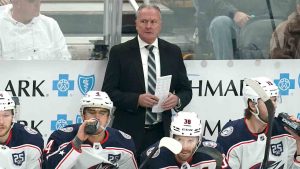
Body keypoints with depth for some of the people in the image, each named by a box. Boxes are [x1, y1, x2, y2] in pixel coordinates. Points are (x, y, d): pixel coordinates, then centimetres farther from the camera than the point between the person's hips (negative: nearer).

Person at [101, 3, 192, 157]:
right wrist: (137, 99, -17)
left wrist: (177, 100, -10)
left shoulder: (173, 52, 9)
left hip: (162, 132, 2)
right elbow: (108, 91, -3)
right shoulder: (120, 52, 1)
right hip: (130, 132, -2)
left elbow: (185, 90, 13)